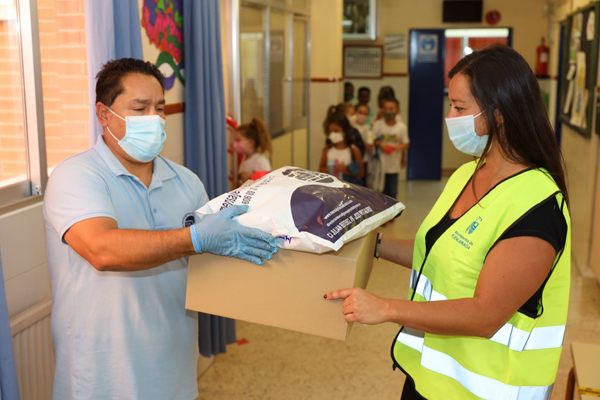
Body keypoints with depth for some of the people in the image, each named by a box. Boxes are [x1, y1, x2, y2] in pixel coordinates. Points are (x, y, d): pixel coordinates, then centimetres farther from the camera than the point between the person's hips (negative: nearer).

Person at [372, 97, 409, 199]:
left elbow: (406, 143, 3)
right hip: (379, 163, -1)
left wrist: (401, 147, -19)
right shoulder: (377, 125, -3)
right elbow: (372, 141, 1)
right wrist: (379, 143, -18)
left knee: (392, 191, 7)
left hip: (394, 165, 1)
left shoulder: (402, 127, -2)